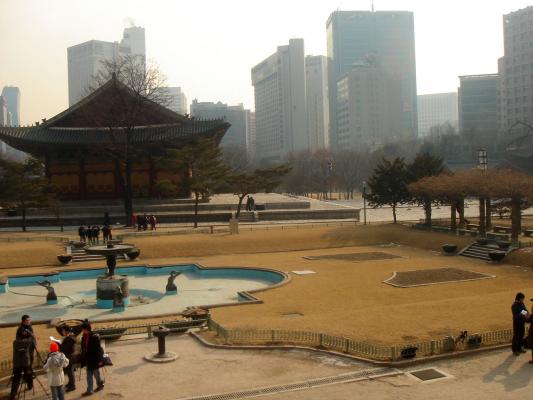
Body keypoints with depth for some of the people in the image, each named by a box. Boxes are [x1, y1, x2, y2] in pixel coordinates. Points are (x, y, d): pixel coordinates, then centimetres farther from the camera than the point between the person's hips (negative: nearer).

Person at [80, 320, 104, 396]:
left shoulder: (94, 337, -19)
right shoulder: (84, 337, 2)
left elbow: (98, 348, -17)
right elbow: (83, 349, 10)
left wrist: (99, 360, -16)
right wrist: (83, 359, 13)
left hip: (94, 358, -7)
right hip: (88, 358, 7)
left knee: (96, 372, 6)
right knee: (89, 375, 13)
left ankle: (100, 384, 25)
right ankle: (89, 390, 23)